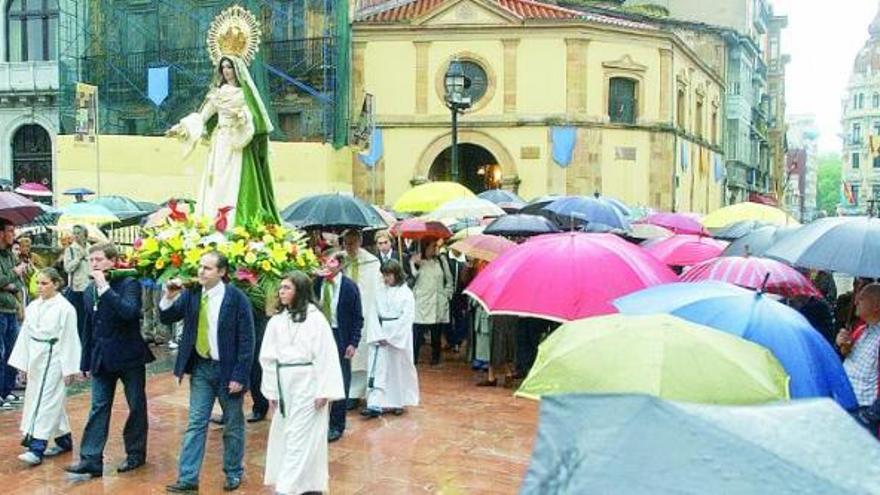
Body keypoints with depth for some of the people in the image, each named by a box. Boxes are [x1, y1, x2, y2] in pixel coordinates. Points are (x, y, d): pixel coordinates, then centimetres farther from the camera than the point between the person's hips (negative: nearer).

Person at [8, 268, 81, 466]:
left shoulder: (65, 308, -12)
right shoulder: (33, 307, 7)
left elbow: (69, 339, -13)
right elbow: (25, 335, 12)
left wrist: (69, 369, -13)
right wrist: (22, 362, 10)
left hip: (53, 359, -7)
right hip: (35, 358, 7)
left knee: (46, 401, -9)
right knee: (44, 399, 15)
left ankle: (37, 449, -8)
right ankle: (64, 440, 28)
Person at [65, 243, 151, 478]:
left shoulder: (129, 283, -10)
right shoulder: (88, 292, 9)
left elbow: (130, 312, -30)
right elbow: (88, 329, 15)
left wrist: (106, 288, -27)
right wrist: (86, 362, 15)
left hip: (129, 356, -5)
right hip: (102, 359, 5)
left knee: (136, 406, 7)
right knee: (98, 408, 1)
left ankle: (135, 453, 20)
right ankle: (91, 459, 1)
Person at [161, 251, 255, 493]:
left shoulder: (237, 298, -13)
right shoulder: (191, 294, 0)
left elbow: (246, 341, -12)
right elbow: (166, 319, 5)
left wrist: (239, 376, -15)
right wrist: (169, 297, -14)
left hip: (227, 368, -4)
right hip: (201, 367, 4)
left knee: (233, 425, 10)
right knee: (195, 423, 4)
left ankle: (233, 473, 25)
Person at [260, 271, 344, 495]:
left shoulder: (315, 319, -10)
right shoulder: (276, 321, 7)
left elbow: (326, 357, -12)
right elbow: (268, 358, 10)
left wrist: (324, 391, -14)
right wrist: (271, 390, 7)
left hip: (307, 385, -6)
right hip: (284, 385, 7)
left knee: (300, 437, -5)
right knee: (284, 435, 12)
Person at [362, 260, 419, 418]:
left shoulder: (406, 293, -6)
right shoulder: (380, 292, 6)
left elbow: (407, 317, -10)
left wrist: (390, 336, -13)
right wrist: (379, 335, -9)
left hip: (400, 336, -3)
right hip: (381, 335, 3)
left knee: (399, 369, 7)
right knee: (378, 368, -5)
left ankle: (399, 403, 23)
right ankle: (375, 404, -8)